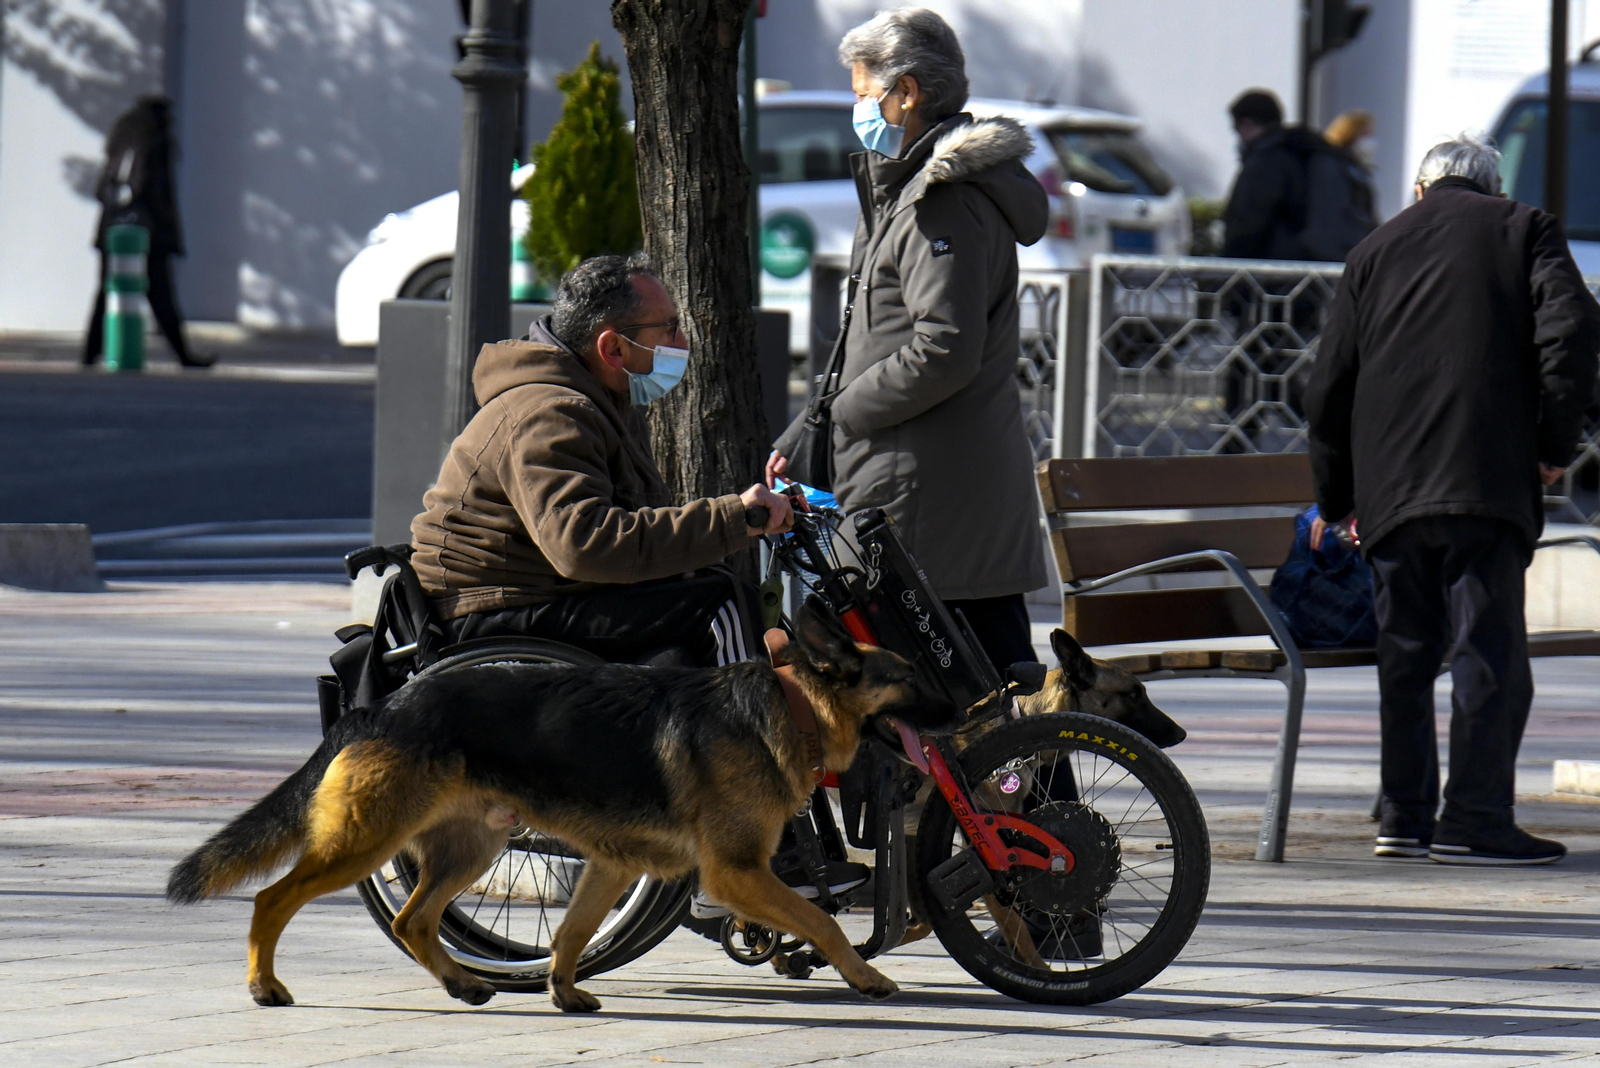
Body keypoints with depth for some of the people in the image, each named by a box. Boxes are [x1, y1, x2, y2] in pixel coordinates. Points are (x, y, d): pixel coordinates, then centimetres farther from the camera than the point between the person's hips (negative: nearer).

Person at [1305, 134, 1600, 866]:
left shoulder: (1376, 249, 20)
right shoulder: (1524, 231, 11)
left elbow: (1329, 388, 19)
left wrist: (1335, 499, 27)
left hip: (1390, 483, 4)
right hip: (1487, 477, -4)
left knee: (1406, 652, 11)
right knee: (1489, 651, -4)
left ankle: (1406, 816, 12)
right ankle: (1475, 819, -9)